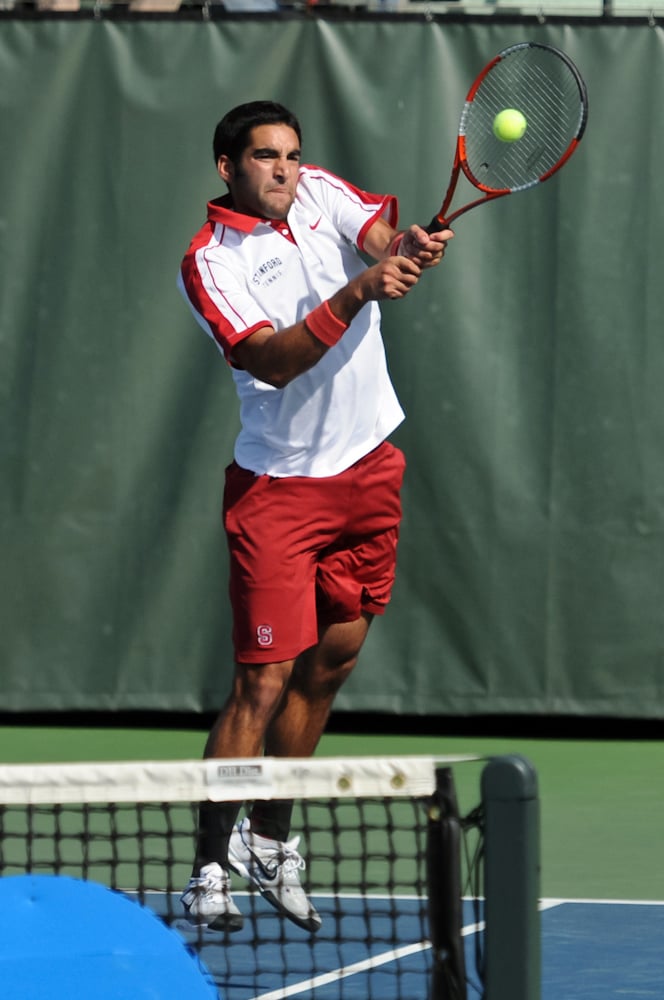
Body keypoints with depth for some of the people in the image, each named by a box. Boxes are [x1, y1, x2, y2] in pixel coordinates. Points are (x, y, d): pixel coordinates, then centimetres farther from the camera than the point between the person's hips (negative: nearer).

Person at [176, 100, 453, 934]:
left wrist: (414, 248, -33)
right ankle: (209, 872, -5)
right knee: (264, 682, -11)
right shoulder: (210, 262, -12)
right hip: (280, 484, -6)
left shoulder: (319, 193, 6)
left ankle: (270, 840, 28)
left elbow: (382, 238, -10)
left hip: (369, 468, 6)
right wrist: (355, 294, -35)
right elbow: (272, 359, -24)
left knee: (332, 660, 13)